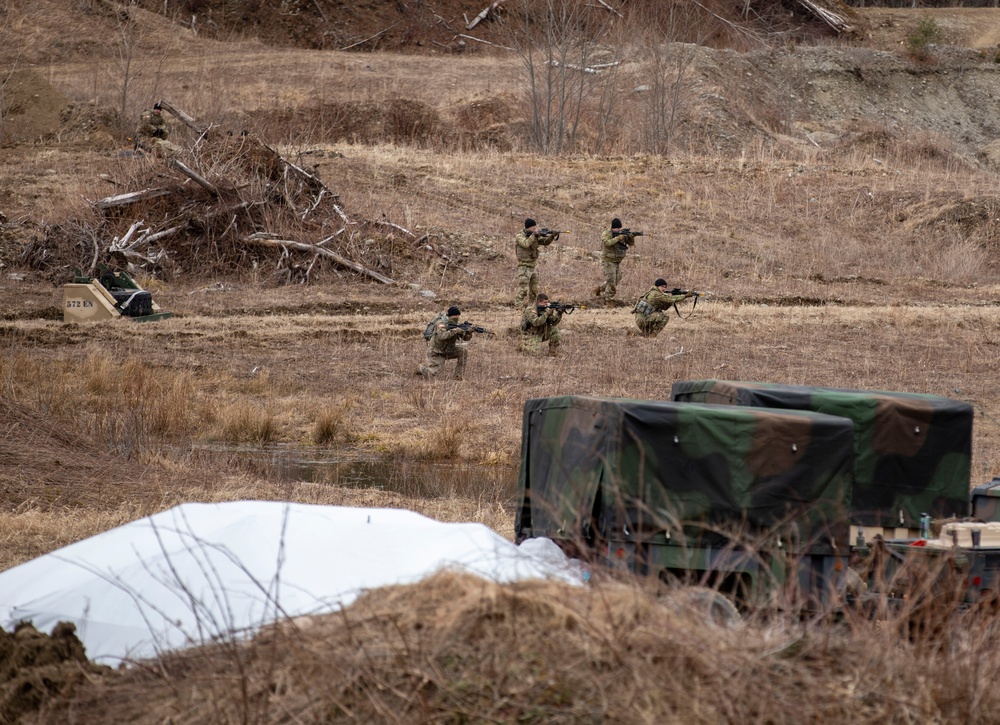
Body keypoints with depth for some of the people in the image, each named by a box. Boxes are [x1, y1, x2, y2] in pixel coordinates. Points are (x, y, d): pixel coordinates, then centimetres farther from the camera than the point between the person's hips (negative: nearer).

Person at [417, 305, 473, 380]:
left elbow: (465, 338, -4)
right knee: (432, 376, -14)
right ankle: (421, 369, 24)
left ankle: (459, 376, -9)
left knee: (463, 349, -16)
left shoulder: (455, 325, -1)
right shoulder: (442, 325, -21)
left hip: (448, 351, 6)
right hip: (436, 353, -6)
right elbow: (442, 336, -40)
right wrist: (454, 331, -45)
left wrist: (468, 333, -26)